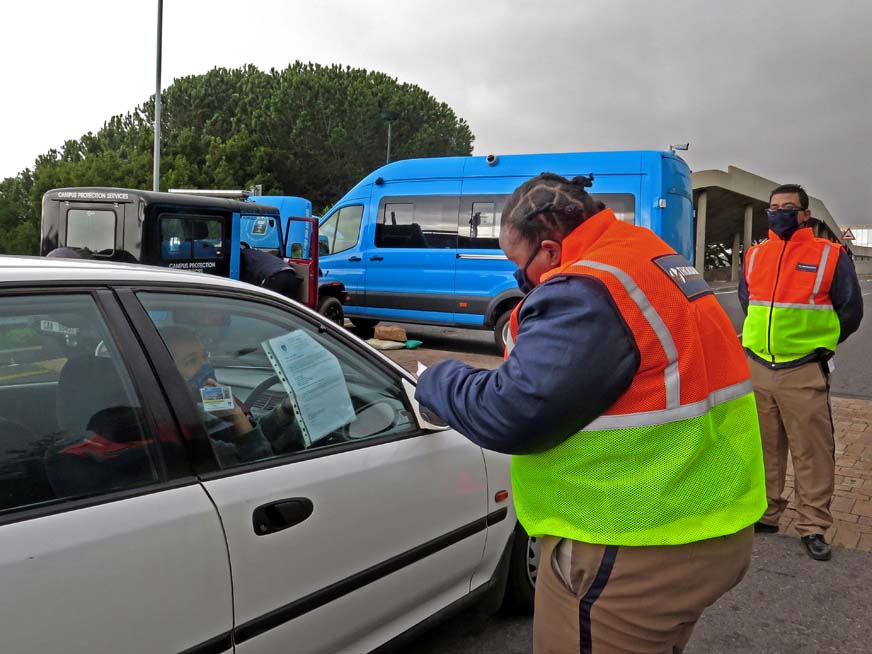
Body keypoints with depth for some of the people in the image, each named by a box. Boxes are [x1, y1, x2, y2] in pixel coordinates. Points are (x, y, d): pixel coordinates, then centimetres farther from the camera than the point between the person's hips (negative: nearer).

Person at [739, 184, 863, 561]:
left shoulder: (830, 256, -4)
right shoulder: (755, 255, 9)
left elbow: (850, 311, 1)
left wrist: (818, 345, 7)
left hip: (803, 373, -4)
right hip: (756, 368, 4)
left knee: (813, 452, 1)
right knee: (763, 448, 13)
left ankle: (813, 527, 11)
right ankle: (764, 515, 26)